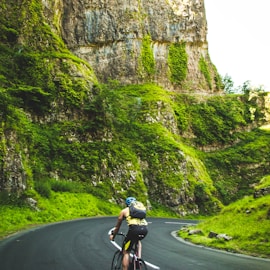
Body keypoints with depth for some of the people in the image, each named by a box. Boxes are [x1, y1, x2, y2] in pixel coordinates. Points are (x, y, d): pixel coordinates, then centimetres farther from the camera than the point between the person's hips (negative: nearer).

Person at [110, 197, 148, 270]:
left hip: (134, 228, -4)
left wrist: (113, 235, 49)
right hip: (145, 229, 4)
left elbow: (117, 226, 32)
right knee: (137, 240, 37)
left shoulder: (124, 211, 23)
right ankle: (139, 258, 22)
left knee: (126, 252, 10)